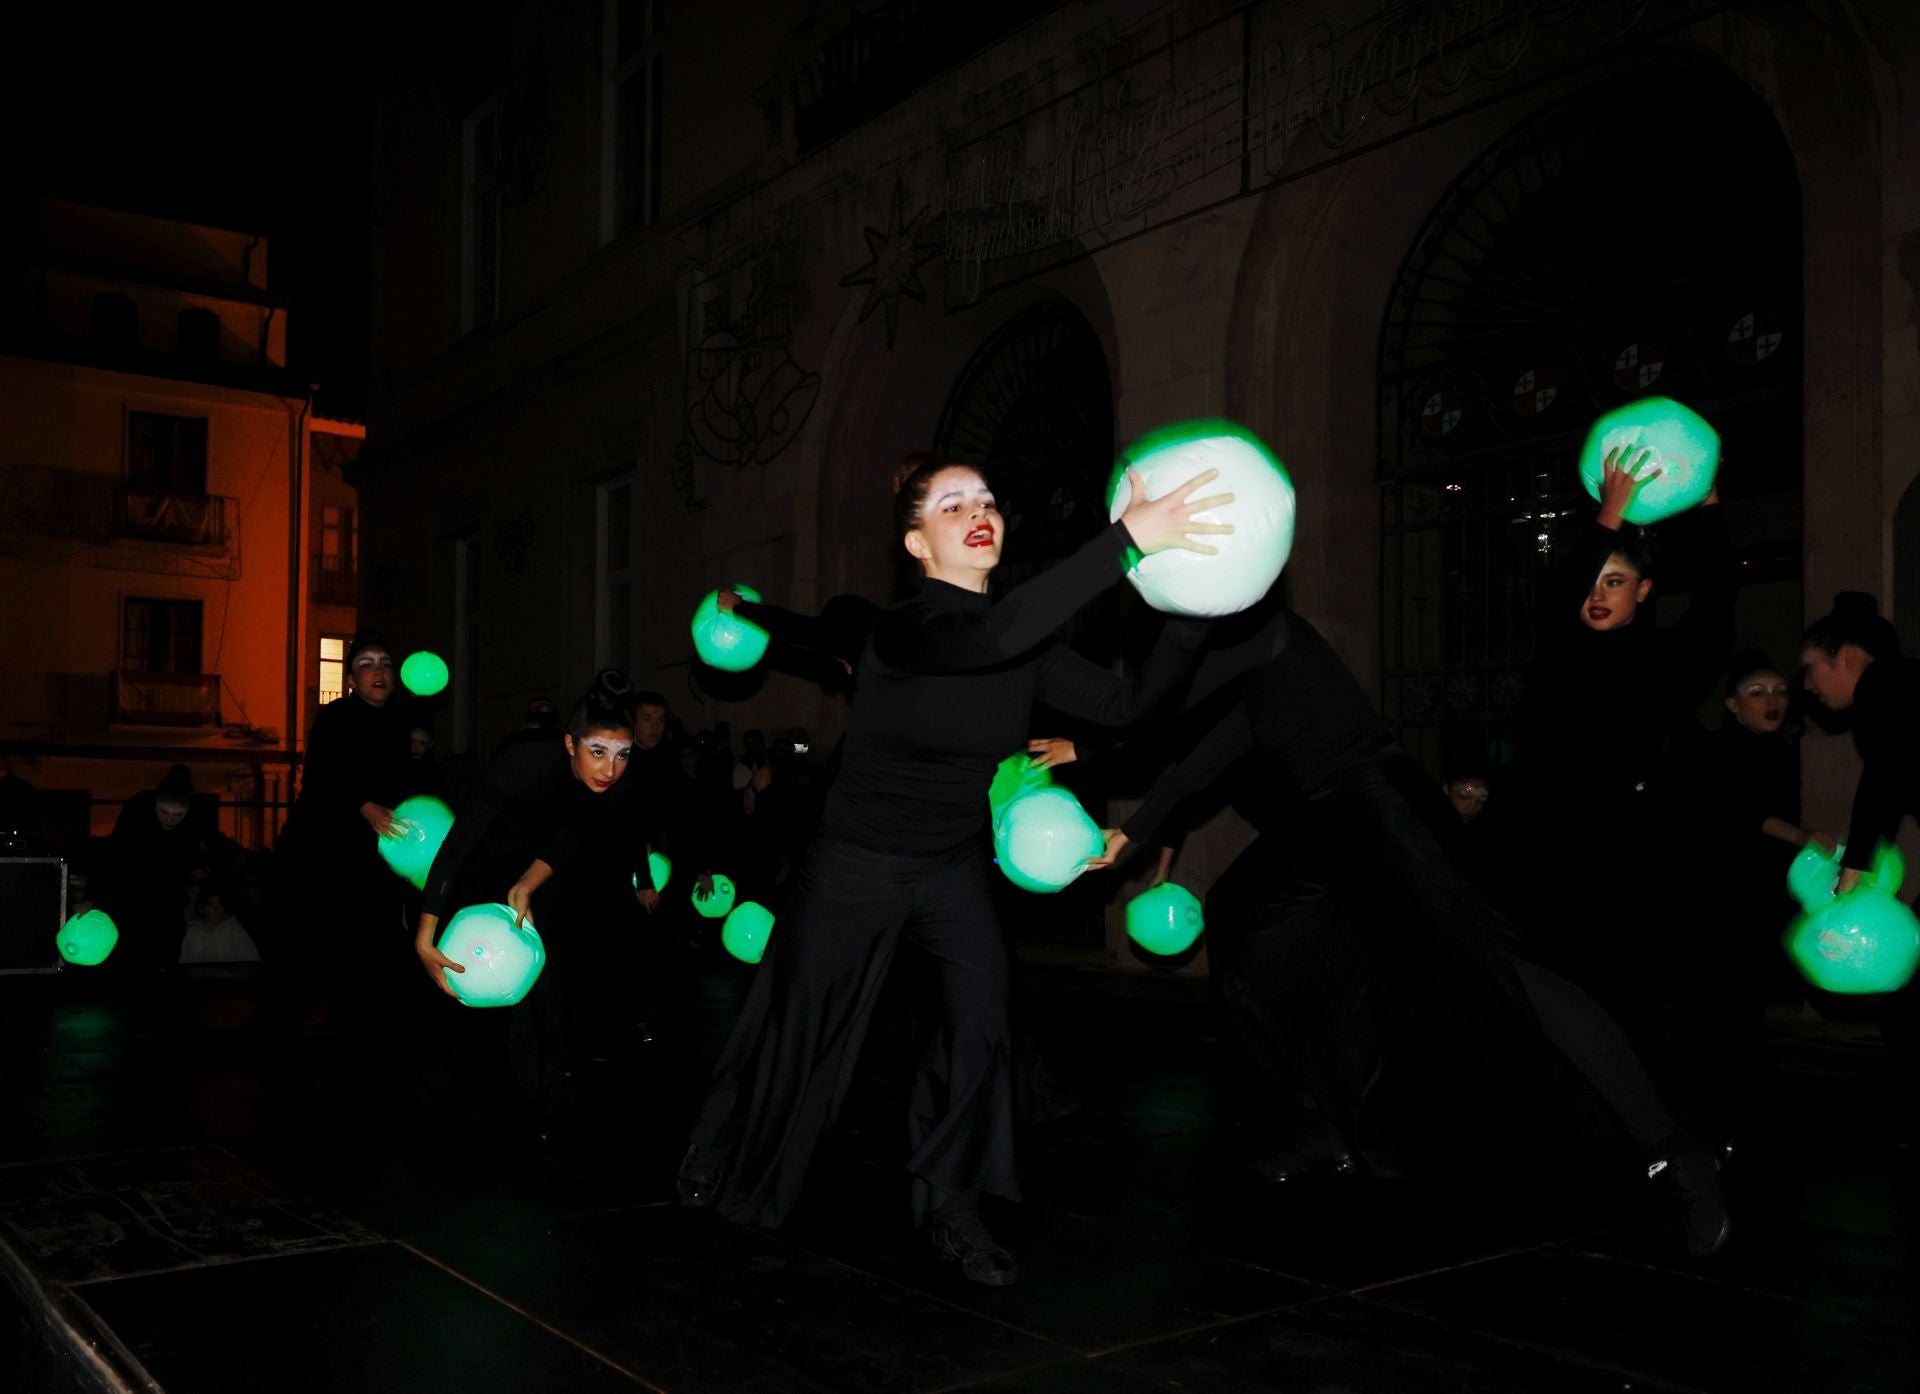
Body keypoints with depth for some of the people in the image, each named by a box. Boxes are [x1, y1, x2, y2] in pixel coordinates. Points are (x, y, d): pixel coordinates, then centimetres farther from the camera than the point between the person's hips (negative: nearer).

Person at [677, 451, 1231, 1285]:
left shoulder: (1026, 650, -6)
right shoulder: (903, 630, -26)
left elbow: (1125, 704, -12)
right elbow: (994, 636, -47)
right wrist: (1126, 538, -52)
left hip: (955, 869, 4)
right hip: (857, 865, -4)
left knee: (981, 1018, -18)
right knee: (801, 1031, 11)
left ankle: (950, 1209, 1)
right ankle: (717, 1154, 42)